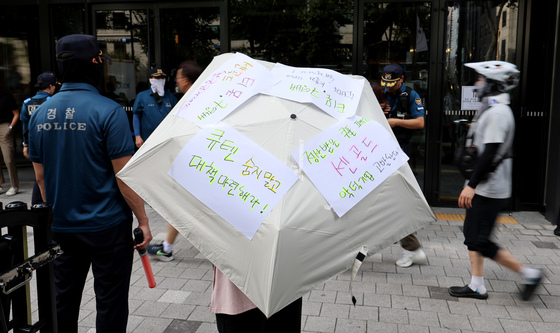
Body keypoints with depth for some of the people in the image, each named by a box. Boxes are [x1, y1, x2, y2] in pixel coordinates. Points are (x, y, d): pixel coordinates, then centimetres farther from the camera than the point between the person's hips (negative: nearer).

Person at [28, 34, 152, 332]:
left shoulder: (40, 113, 3)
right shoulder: (108, 111, -15)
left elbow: (40, 176, 9)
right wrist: (143, 220, -7)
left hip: (61, 227, 6)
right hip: (107, 227, -6)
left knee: (63, 301, 19)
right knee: (110, 305, 8)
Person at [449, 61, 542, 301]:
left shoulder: (497, 113, -17)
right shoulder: (492, 110, 15)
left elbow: (489, 154, -24)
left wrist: (471, 185, -24)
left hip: (490, 190, -10)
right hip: (483, 188, 10)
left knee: (482, 242, -4)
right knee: (471, 234, 12)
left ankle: (529, 274, 10)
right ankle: (477, 286, 20)